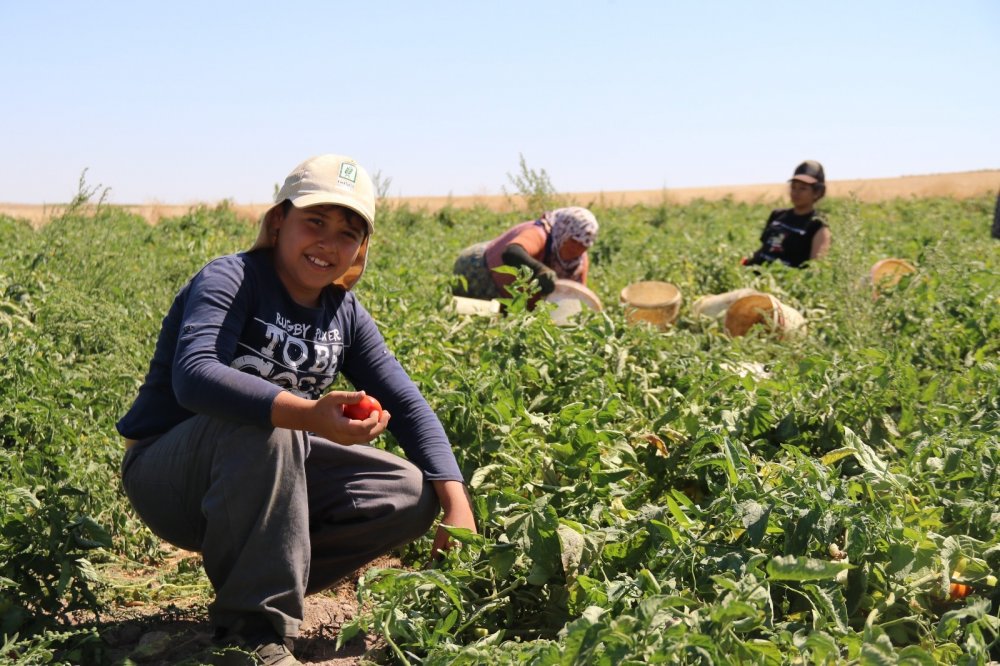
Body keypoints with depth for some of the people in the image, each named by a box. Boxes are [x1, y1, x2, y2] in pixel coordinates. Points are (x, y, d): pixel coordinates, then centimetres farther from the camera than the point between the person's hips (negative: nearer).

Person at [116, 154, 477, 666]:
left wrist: (456, 505, -13)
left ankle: (258, 579, -1)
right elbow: (193, 376, -36)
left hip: (267, 477, 7)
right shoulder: (231, 279, -18)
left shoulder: (344, 313, 3)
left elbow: (407, 405, 1)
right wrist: (308, 415, -51)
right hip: (167, 478, -6)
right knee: (261, 427, -38)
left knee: (412, 495, -7)